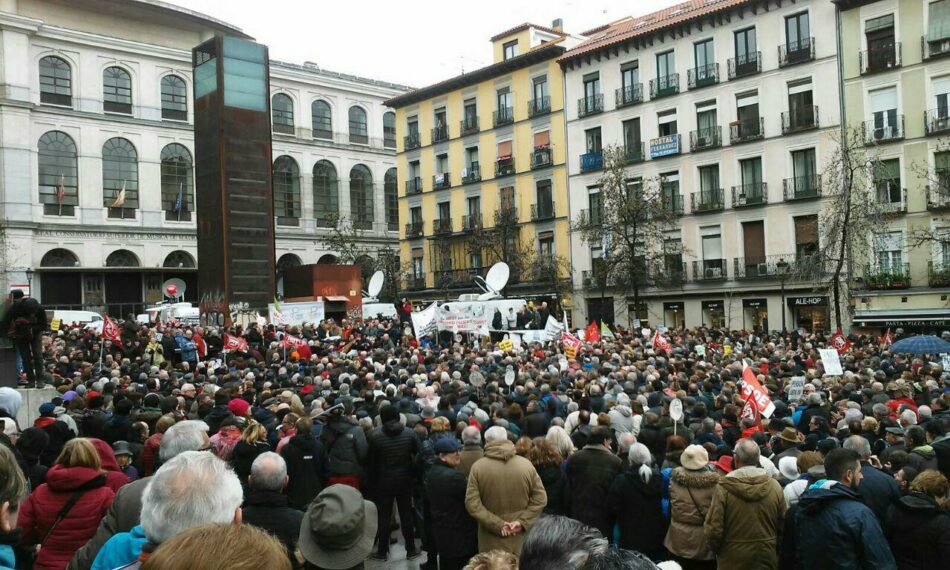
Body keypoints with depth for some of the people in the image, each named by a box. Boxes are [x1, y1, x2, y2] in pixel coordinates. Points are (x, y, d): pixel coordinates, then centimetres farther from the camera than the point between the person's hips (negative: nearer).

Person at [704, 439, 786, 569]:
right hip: (768, 558, 2)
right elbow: (783, 525, -2)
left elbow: (714, 529, -16)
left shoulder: (723, 488, -18)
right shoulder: (775, 486, -10)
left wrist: (715, 549, 3)